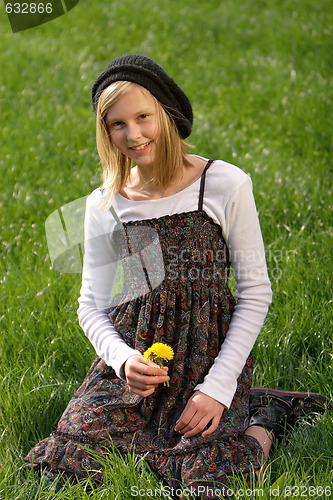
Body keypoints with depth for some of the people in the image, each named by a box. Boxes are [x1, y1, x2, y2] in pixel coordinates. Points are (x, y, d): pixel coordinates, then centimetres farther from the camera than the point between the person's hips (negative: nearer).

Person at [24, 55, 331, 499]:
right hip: (135, 351, 4)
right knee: (76, 460, -15)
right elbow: (92, 306, 9)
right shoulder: (104, 205, 5)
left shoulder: (225, 185, -5)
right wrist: (123, 359, -13)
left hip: (212, 350, -4)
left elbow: (255, 293, -3)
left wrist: (219, 385, -12)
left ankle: (260, 417, 10)